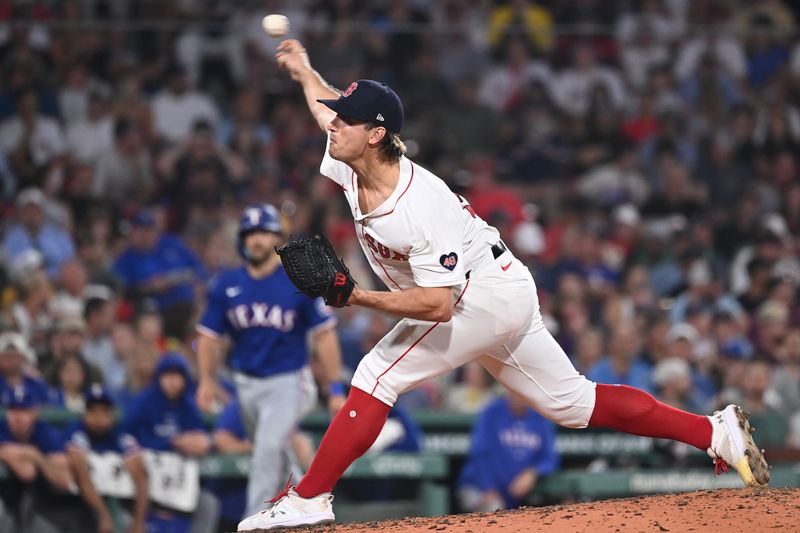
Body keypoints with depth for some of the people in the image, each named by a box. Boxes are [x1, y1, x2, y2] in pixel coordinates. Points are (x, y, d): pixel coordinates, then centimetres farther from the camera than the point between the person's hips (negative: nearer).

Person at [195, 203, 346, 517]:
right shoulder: (226, 285, 0)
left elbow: (324, 335, -7)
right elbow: (209, 335, 6)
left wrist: (335, 388, -10)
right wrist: (207, 380, -7)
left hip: (287, 381, -4)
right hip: (246, 383, 4)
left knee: (269, 449, -20)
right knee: (269, 454, 14)